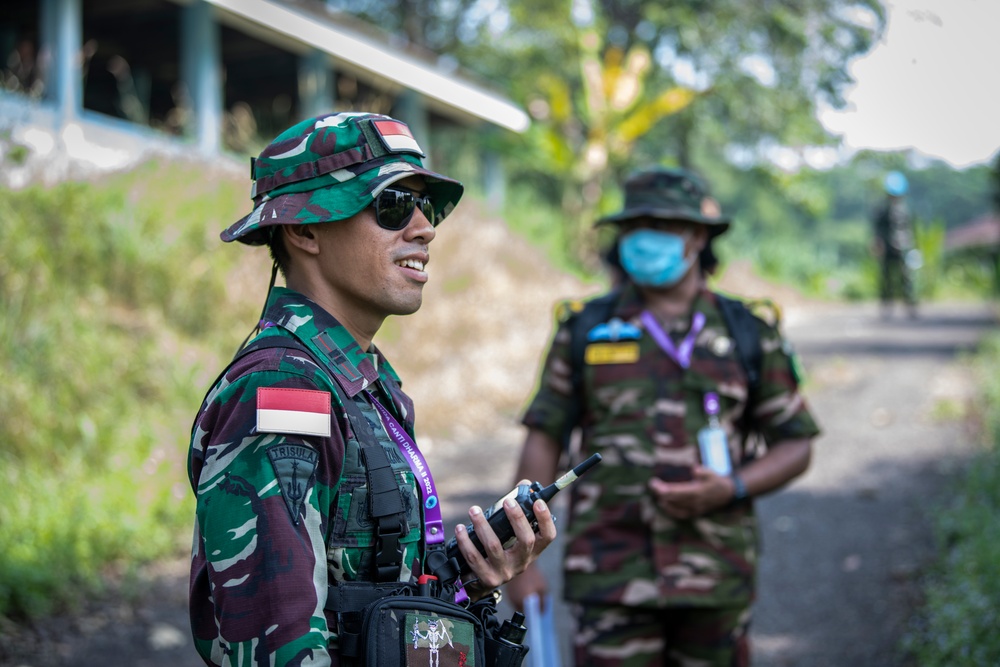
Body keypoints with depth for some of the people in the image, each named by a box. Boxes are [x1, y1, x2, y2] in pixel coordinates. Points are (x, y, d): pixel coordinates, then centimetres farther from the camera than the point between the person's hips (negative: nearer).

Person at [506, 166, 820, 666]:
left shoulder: (749, 336, 5)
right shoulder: (585, 330, 5)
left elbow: (795, 446, 7)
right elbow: (544, 440, 4)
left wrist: (732, 489, -12)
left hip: (715, 576, 1)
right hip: (612, 575, -1)